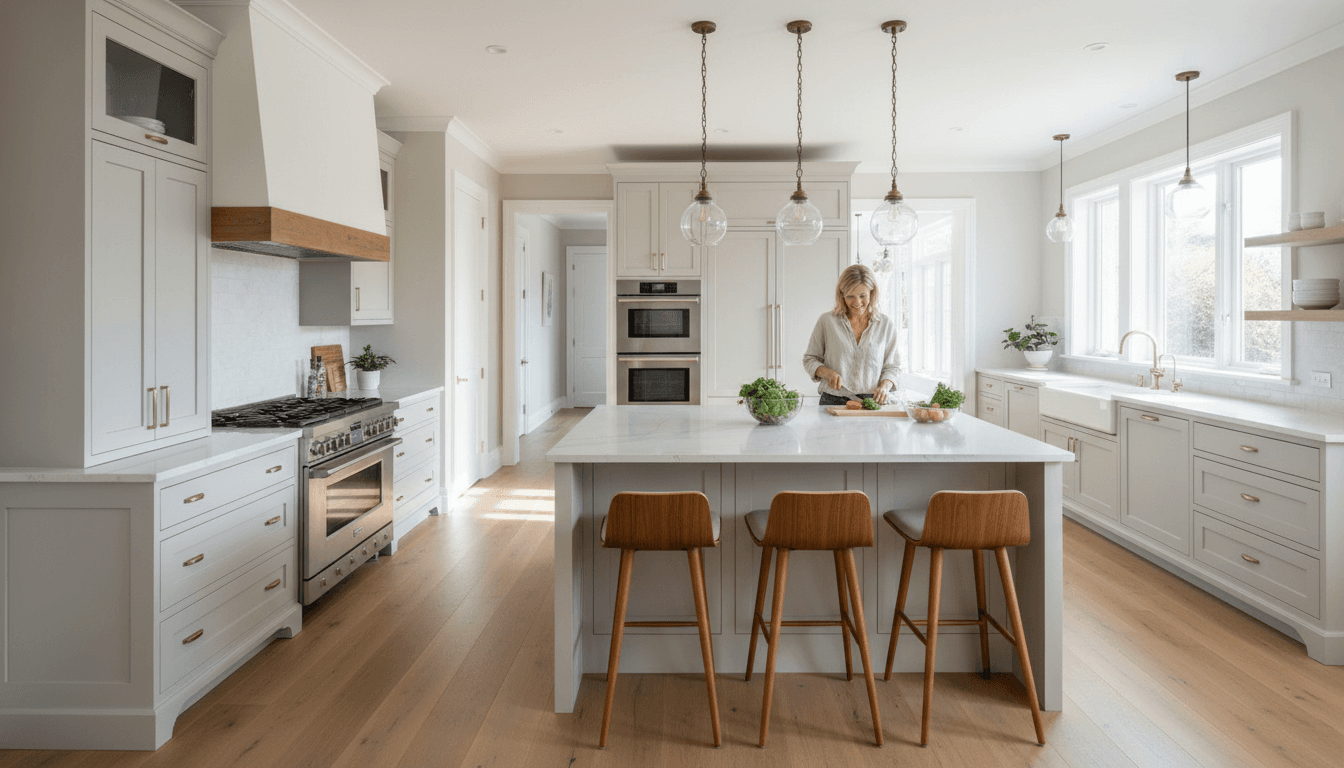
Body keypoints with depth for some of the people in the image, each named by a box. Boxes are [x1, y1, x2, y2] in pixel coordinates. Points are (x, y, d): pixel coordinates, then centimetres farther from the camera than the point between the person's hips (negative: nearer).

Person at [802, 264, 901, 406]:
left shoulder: (886, 324, 10)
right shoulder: (827, 321, 6)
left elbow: (892, 366, 14)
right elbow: (810, 359, 13)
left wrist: (885, 386, -6)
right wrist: (827, 372, -7)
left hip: (872, 402, 0)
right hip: (833, 402, 0)